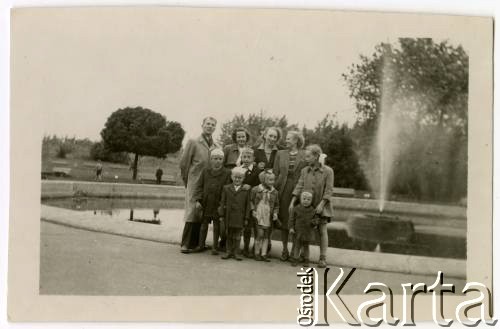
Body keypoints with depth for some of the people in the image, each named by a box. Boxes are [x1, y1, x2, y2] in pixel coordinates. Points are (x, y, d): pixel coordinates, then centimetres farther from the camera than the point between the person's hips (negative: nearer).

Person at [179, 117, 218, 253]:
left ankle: (197, 243, 15)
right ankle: (186, 244, 0)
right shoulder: (193, 142, -2)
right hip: (195, 184, -4)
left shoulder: (216, 146, 10)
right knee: (192, 213, -6)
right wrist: (187, 181, 4)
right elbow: (183, 163, -1)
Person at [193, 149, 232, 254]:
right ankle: (201, 245, 22)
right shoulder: (205, 171, 4)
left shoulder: (227, 173, -4)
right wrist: (198, 200, -4)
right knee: (204, 223, 11)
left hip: (218, 204, -2)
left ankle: (215, 246, 15)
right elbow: (199, 186, 6)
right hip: (206, 203, 3)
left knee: (217, 225, 5)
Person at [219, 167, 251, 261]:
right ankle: (228, 251, 20)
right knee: (228, 235, 10)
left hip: (239, 217, -1)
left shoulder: (246, 190, 0)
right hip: (228, 216, 2)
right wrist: (221, 215, 1)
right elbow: (222, 202, 5)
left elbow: (247, 205, 1)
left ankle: (236, 253, 15)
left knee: (237, 235, 5)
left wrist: (246, 218, -1)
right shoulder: (226, 188, 4)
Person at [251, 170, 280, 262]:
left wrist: (275, 213, 0)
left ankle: (264, 254, 11)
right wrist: (253, 210, -4)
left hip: (269, 217, 3)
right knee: (260, 234, -8)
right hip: (258, 216, -3)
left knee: (266, 236, 6)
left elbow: (276, 205, 14)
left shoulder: (274, 192, 3)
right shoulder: (255, 190, -5)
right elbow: (251, 201, 6)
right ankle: (257, 253, 5)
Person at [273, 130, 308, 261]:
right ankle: (285, 250, 16)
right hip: (282, 191, 3)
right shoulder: (280, 154, 9)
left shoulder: (304, 156, 0)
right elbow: (275, 173, 9)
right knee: (283, 219, 6)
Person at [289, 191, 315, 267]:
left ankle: (306, 261, 19)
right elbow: (292, 218, -3)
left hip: (307, 232, 1)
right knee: (296, 246, 3)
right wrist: (291, 228, -8)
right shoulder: (296, 208, -5)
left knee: (306, 246, 11)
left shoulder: (312, 210, 0)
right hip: (297, 231, -1)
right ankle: (294, 260, 12)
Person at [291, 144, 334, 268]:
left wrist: (321, 204, -16)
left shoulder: (328, 171, -8)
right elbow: (299, 187, -1)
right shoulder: (304, 171, 3)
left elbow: (329, 190, -9)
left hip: (321, 206, -3)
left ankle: (323, 258, 7)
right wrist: (292, 202, -10)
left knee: (322, 230, 1)